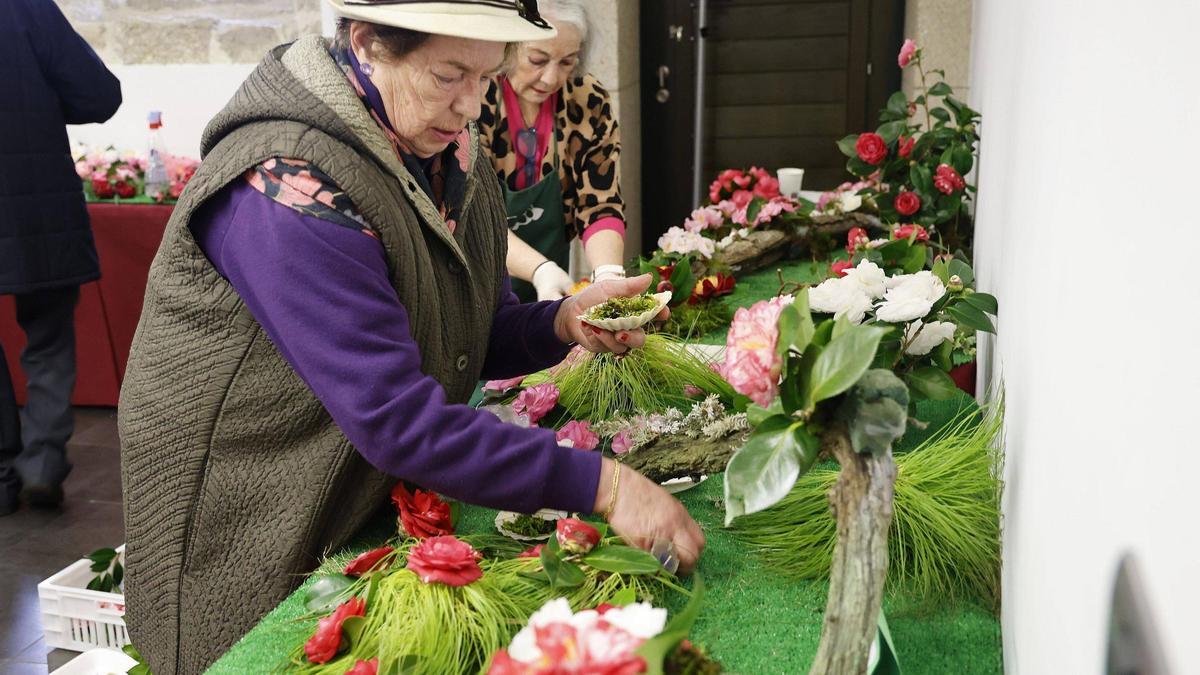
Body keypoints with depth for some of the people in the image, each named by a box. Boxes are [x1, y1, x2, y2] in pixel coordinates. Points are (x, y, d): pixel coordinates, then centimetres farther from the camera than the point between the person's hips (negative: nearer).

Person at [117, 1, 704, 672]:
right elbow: (395, 418, -34)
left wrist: (564, 322, -17)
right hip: (246, 534, -7)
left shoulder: (449, 155, -4)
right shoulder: (291, 187, -29)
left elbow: (476, 338, 3)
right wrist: (600, 484, -35)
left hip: (387, 506, 7)